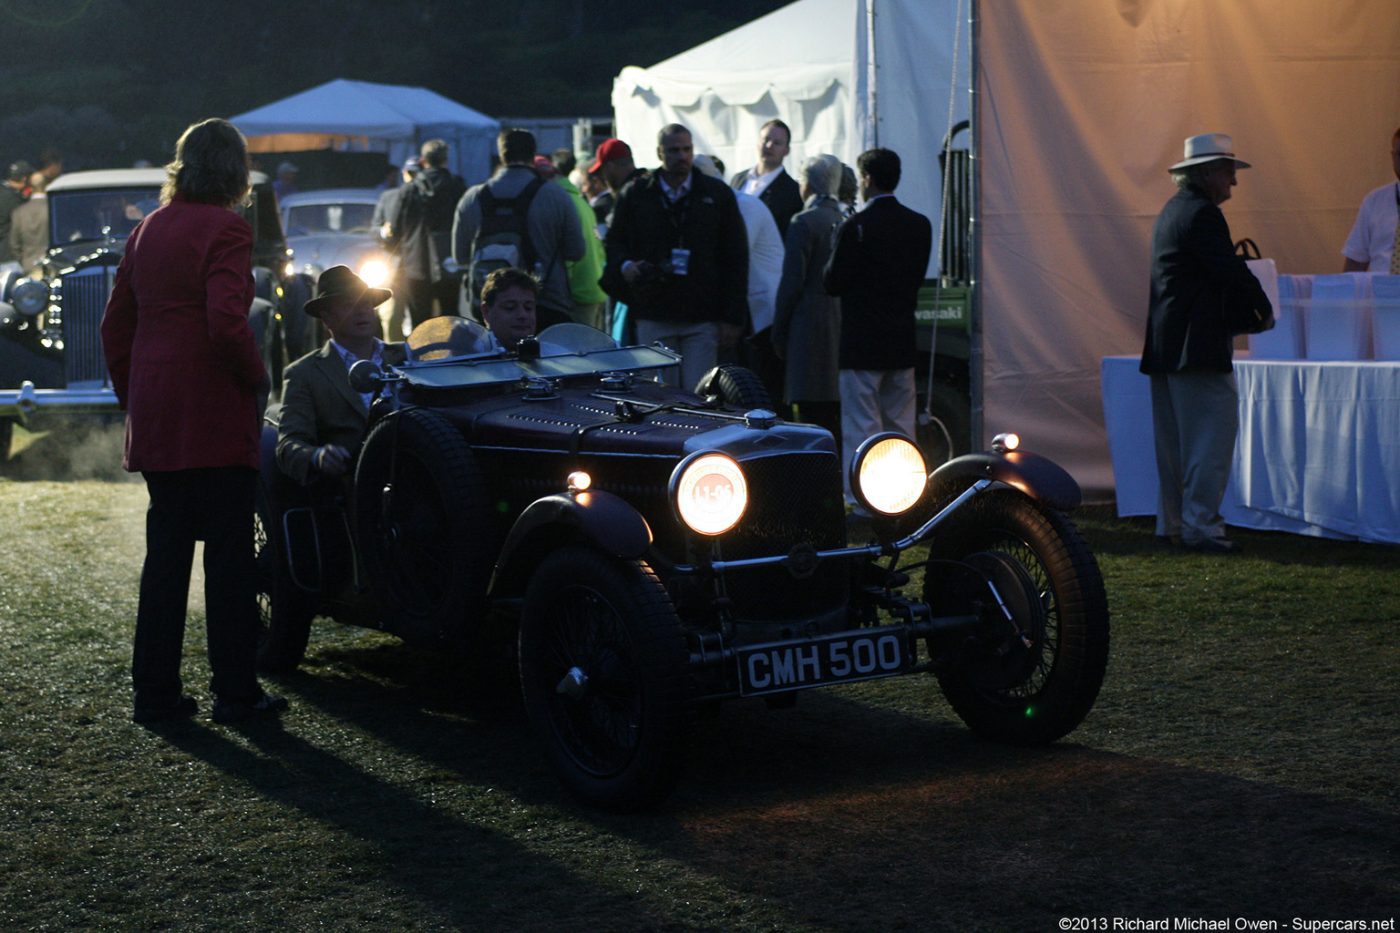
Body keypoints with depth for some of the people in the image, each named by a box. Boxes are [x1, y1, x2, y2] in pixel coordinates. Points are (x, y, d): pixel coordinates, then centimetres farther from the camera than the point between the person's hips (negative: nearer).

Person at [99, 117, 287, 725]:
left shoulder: (147, 231, 12)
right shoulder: (225, 229, -11)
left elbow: (115, 326, 16)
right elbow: (227, 322, -23)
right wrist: (257, 377, -7)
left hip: (156, 423, 7)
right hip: (214, 416, -7)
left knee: (165, 554, 12)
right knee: (229, 554, 1)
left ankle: (155, 692, 14)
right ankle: (235, 692, 5)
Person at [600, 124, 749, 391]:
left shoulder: (717, 194, 6)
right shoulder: (634, 194, 7)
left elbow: (736, 258, 5)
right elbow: (614, 241, 16)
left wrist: (733, 318, -2)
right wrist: (625, 266, -9)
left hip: (702, 320, -1)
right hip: (653, 316, 1)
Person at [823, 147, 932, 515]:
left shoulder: (855, 227, -16)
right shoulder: (920, 225, 3)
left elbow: (832, 283, -12)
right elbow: (918, 277, 10)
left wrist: (832, 261, 6)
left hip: (862, 343, -6)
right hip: (903, 342, 6)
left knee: (861, 425, 0)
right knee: (900, 424, 14)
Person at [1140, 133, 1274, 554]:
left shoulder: (1173, 210, 19)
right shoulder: (1202, 214, -13)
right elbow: (1231, 272, -18)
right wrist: (1264, 310, -3)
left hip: (1166, 346, 10)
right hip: (1197, 346, -10)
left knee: (1174, 439, 14)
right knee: (1212, 433, -7)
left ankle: (1172, 523, 19)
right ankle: (1200, 524, -8)